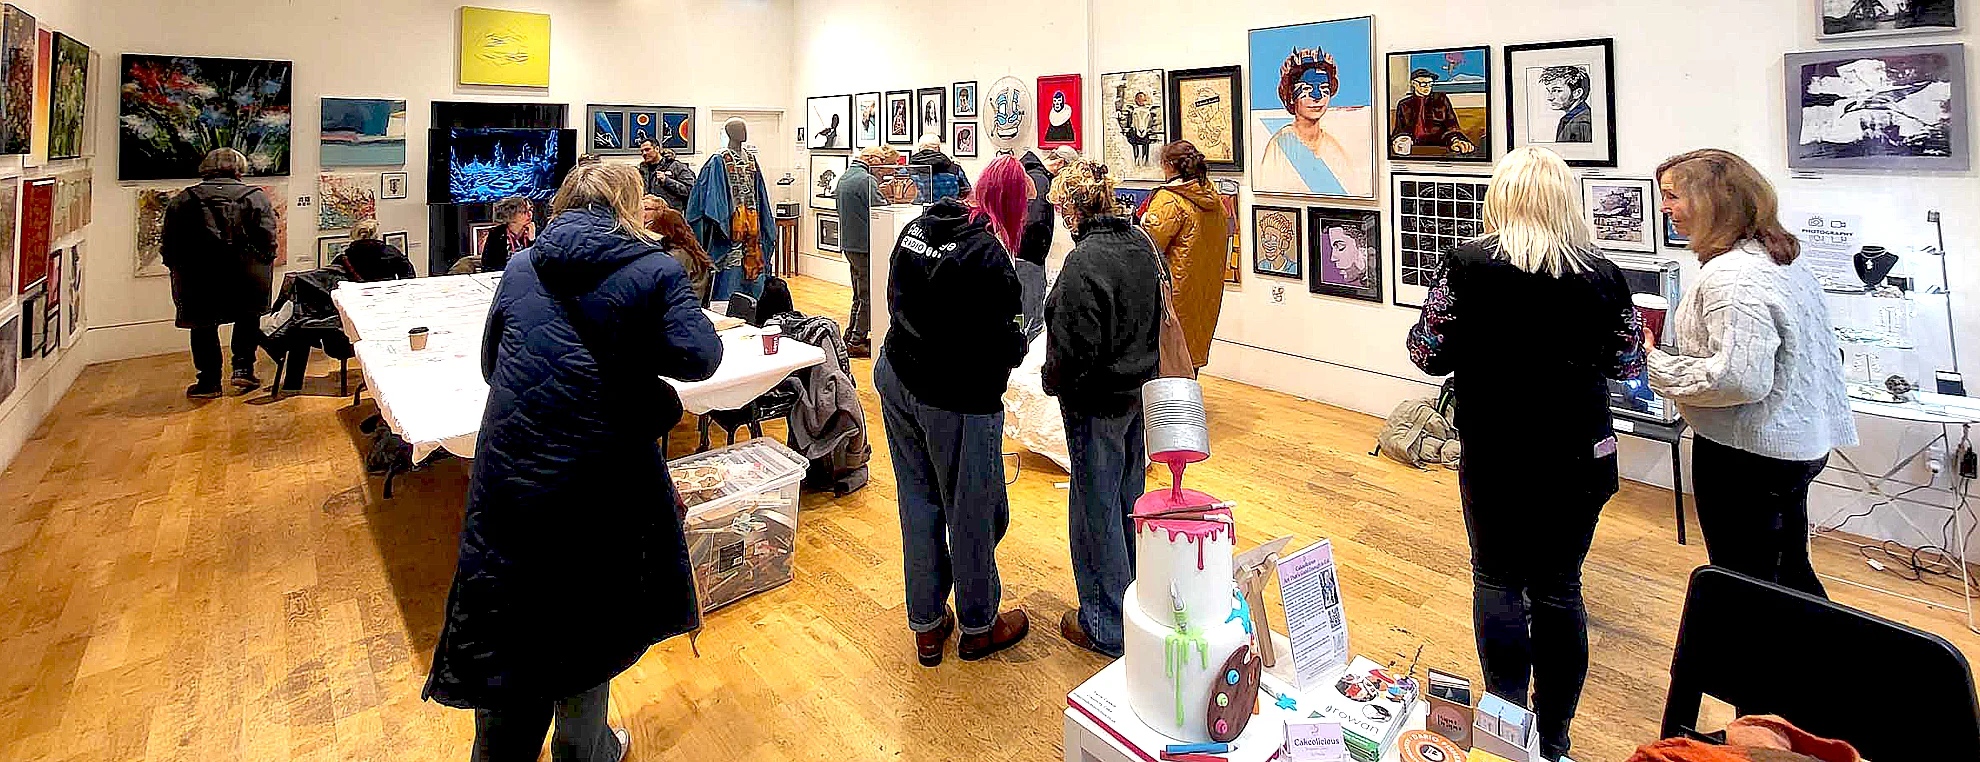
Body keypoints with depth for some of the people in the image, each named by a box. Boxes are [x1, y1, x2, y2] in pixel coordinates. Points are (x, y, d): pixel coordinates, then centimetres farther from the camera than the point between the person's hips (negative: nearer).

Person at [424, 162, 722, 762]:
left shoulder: (520, 268, 8)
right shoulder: (653, 269, -6)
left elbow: (491, 363, 15)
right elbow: (700, 357, -11)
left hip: (507, 474, 4)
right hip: (599, 479, -3)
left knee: (508, 624, 20)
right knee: (585, 627, 18)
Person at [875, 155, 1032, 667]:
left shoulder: (915, 228, 2)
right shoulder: (988, 255, -21)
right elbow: (1007, 348, -19)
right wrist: (1017, 343, 2)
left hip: (896, 380, 8)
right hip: (955, 402, -7)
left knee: (917, 502, 17)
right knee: (973, 514, 10)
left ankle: (927, 625, 31)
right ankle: (978, 627, 30)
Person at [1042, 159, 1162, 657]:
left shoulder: (1085, 262, -24)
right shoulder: (1142, 244, 4)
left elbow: (1077, 347, -24)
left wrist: (1052, 381, -6)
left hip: (1098, 403, -9)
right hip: (1139, 392, 9)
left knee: (1095, 510, 5)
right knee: (1129, 498, 22)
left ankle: (1106, 628, 18)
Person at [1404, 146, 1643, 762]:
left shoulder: (1468, 267, -13)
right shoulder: (1603, 276, -5)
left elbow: (1429, 355, -9)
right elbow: (1628, 365, 6)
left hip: (1496, 457, -2)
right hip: (1580, 458, 3)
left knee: (1499, 583, 14)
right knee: (1560, 589, 14)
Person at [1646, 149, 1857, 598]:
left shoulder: (1730, 276, -23)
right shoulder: (1780, 255, 9)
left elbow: (1740, 379, -28)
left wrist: (1655, 366, -18)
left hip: (1747, 457, -10)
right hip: (1796, 444, 10)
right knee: (1789, 574, 24)